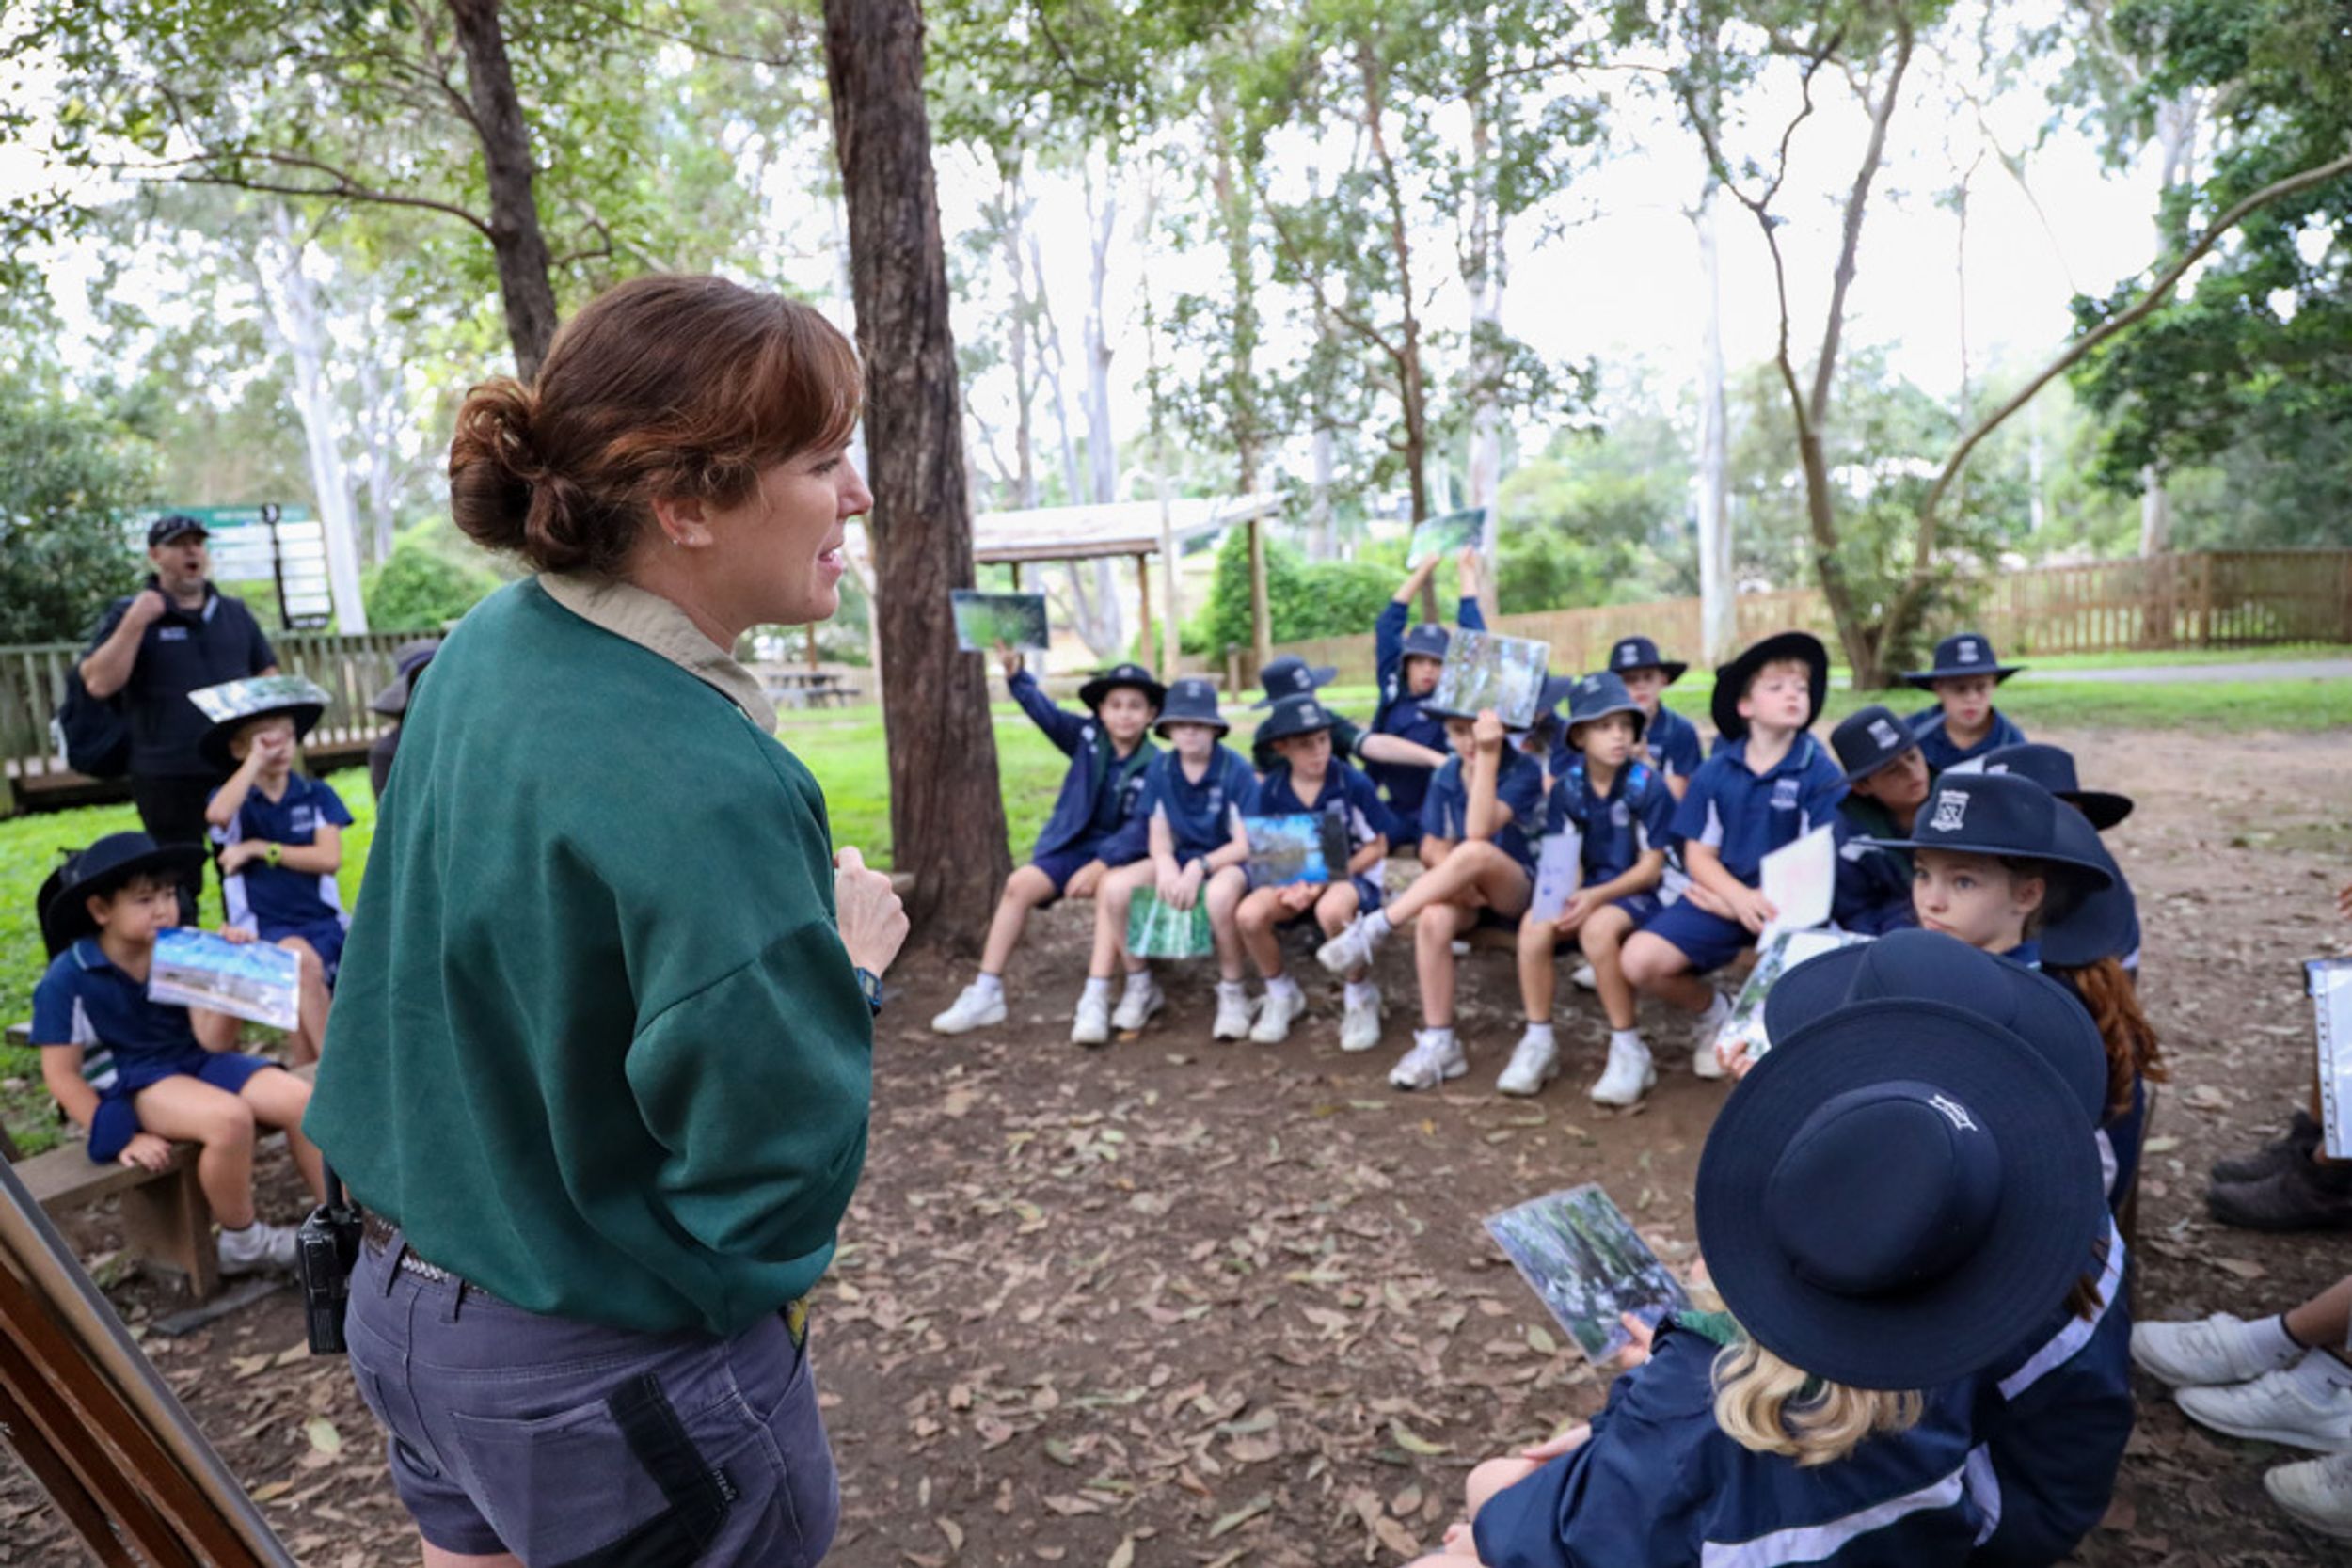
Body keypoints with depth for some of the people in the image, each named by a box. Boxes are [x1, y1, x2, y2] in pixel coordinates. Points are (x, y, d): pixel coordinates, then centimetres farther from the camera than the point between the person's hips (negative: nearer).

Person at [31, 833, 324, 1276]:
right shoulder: (68, 980, -10)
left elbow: (214, 1042, -7)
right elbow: (62, 1075, -7)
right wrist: (125, 1139, -14)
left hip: (195, 1061, 5)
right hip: (131, 1085, -5)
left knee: (300, 1099, -18)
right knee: (229, 1118, -33)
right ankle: (242, 1242, -8)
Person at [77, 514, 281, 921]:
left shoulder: (235, 612, 13)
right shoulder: (130, 614, 1)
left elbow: (268, 676, 18)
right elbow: (99, 684, -11)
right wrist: (137, 620, -16)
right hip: (168, 779, -3)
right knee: (178, 890, 4)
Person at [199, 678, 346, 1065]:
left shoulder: (317, 794, 9)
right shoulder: (234, 800, 8)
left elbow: (330, 858, -4)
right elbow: (217, 814, -20)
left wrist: (260, 849, -6)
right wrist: (256, 760, -14)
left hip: (322, 919, 2)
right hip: (263, 927, -2)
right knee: (300, 958, -33)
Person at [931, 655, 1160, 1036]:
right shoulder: (1087, 737, 0)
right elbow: (1046, 712, -6)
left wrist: (1100, 865, -26)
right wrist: (1016, 675, -23)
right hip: (1073, 844, 4)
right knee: (1019, 884, -15)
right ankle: (985, 993, -9)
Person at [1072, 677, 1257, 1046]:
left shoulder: (1235, 770, -13)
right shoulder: (1160, 768, -1)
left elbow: (1246, 845, -15)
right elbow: (1158, 835, 1)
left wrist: (1199, 868, -29)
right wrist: (1166, 866, -22)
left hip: (1225, 860, -4)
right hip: (1178, 859, 4)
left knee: (1220, 894, -41)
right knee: (1115, 887, -22)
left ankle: (1232, 991, -14)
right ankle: (1140, 985, -1)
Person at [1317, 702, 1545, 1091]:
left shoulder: (1524, 771, -13)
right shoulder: (1447, 775, 3)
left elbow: (1479, 832, -29)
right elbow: (1433, 848, 3)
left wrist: (1488, 754, -33)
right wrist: (1454, 878, -19)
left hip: (1519, 891, -4)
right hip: (1463, 892, 4)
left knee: (1475, 852, -39)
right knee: (1433, 919, -35)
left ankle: (1374, 928, -28)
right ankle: (1438, 1044, -24)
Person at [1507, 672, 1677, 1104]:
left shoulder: (1647, 785, -12)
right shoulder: (1567, 785, -1)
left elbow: (1651, 867, -11)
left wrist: (1598, 895, -24)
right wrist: (1568, 894, -21)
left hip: (1637, 891, -4)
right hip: (1588, 889, 4)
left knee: (1598, 929, -35)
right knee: (1535, 924, -25)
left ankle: (1629, 1050, -16)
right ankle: (1538, 1042, -11)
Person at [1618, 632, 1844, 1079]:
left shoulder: (1821, 774, -6)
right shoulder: (1714, 773, 2)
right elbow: (1699, 856, 2)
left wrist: (1750, 904, -15)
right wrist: (1741, 896, -18)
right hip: (1723, 895, 2)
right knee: (1639, 961, -19)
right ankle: (1713, 1011, 16)